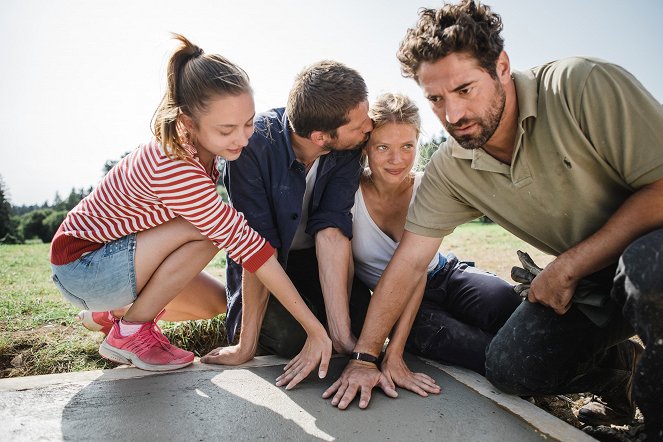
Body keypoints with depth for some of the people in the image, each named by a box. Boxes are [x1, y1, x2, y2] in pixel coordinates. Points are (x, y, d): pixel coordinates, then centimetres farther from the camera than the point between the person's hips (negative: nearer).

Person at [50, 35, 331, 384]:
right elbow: (244, 243, -36)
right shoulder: (172, 169, -36)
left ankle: (109, 311, 23)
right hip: (79, 264, -8)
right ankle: (129, 333, -9)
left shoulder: (200, 144, -12)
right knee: (207, 232, -27)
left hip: (115, 251, 8)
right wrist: (314, 327, -30)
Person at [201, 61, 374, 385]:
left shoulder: (350, 147, -21)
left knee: (366, 320, -18)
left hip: (313, 257, 3)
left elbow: (332, 228, -30)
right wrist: (248, 342, -29)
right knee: (289, 336, -24)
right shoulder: (254, 143, -31)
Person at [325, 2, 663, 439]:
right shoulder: (448, 170, -9)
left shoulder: (583, 85, -23)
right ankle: (624, 370, 20)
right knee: (508, 367, -9)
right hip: (587, 280, 5)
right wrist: (365, 356, -9)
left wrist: (568, 267, -22)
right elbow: (409, 261, -8)